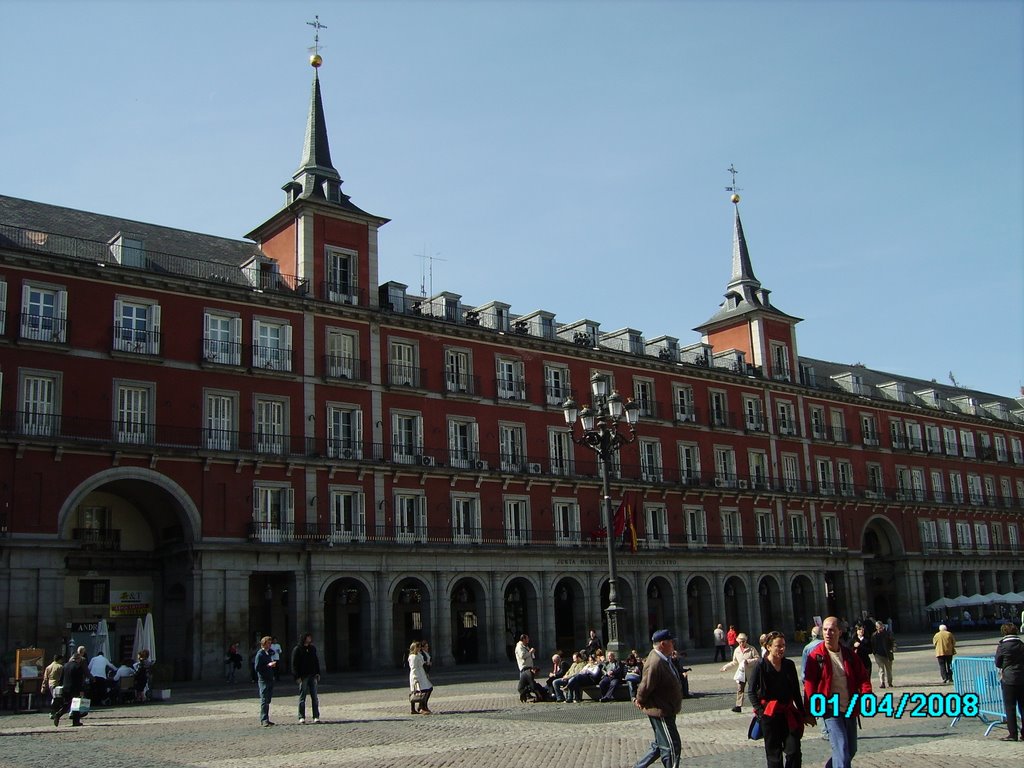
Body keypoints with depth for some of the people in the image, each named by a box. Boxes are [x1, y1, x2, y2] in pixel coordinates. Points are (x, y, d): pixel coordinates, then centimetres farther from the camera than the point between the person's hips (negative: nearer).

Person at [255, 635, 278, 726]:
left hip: (270, 679, 8)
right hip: (263, 680, -8)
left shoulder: (270, 652, 14)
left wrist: (273, 664, 10)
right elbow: (257, 667, -16)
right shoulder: (260, 654, -10)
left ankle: (265, 719, 17)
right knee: (264, 700, -7)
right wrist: (268, 665, -20)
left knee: (268, 700, 11)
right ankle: (264, 720, -7)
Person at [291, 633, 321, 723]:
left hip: (312, 676, 4)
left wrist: (318, 673, 10)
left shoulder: (312, 648, 13)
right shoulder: (297, 649, -3)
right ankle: (301, 717, 6)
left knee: (314, 697, 3)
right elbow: (294, 664, -6)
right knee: (302, 697, 1)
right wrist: (297, 677, -13)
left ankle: (316, 716, 5)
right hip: (303, 677, -4)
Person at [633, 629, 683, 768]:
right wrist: (641, 701, -7)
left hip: (666, 711, 10)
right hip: (661, 711, -10)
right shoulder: (656, 663, -28)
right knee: (672, 747, -2)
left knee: (659, 746, 20)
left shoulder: (663, 659, 6)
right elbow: (645, 686, -24)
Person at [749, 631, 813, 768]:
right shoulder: (761, 666, -8)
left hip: (788, 713, 3)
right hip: (769, 715, -3)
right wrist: (760, 711, -12)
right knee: (774, 753, 6)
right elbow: (751, 691, -4)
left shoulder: (789, 665, 4)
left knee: (794, 751, -4)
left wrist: (803, 714, 15)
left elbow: (796, 691, 12)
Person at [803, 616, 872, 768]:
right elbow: (809, 685, -8)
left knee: (851, 750, 16)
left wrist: (866, 695, -14)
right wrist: (810, 711, -11)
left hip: (850, 710, 5)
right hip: (831, 710, -5)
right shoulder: (816, 657, -8)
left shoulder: (850, 655, 5)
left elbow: (863, 678, 6)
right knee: (841, 749, -16)